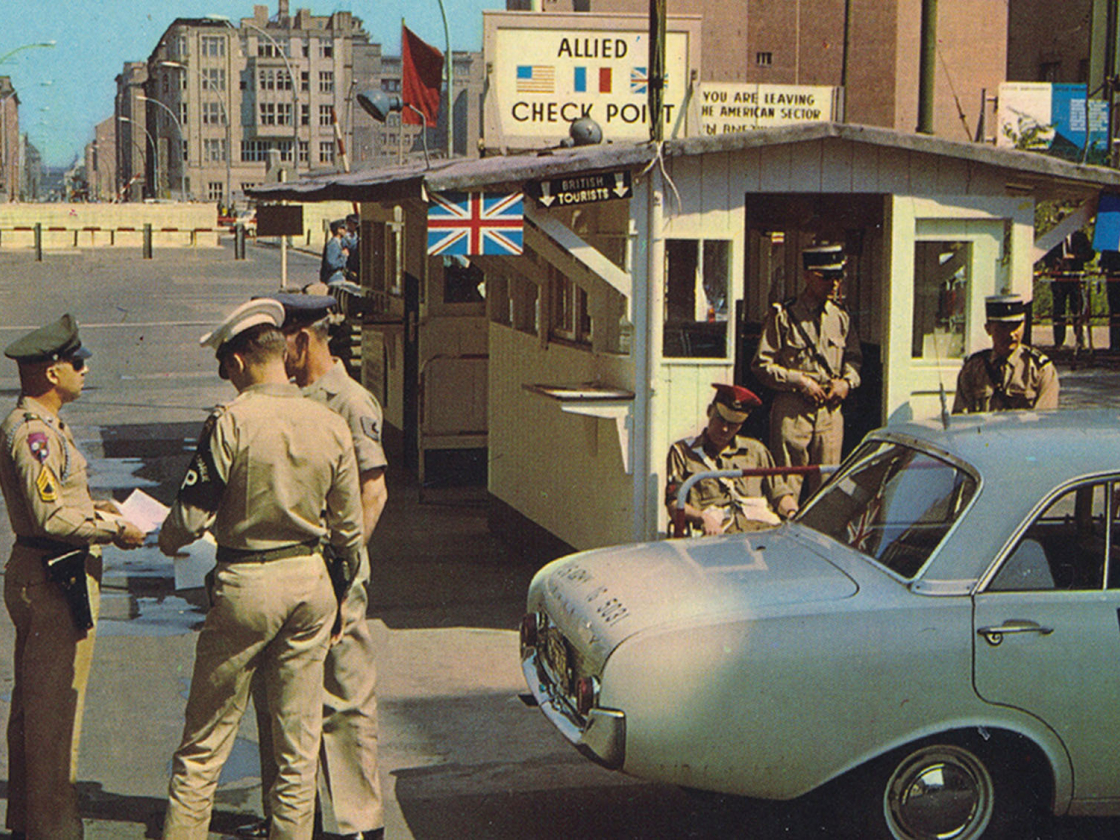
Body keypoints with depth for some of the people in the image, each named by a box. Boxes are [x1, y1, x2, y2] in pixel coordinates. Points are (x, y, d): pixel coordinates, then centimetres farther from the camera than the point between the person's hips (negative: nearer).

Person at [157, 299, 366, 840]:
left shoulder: (231, 423, -13)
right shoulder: (331, 426, 1)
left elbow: (193, 515, -12)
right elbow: (348, 529, 6)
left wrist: (167, 541, 10)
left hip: (245, 583, -4)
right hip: (310, 581, 4)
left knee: (205, 739, 7)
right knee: (298, 742, 12)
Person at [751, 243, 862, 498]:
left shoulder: (841, 317, 12)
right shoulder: (783, 316, -3)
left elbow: (853, 358, 22)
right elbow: (762, 364, -3)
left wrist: (846, 381, 1)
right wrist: (799, 380, -12)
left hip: (831, 410, 4)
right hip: (792, 409, -4)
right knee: (788, 482, -5)